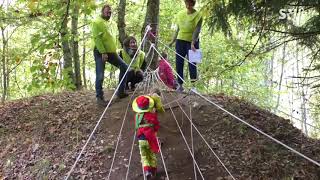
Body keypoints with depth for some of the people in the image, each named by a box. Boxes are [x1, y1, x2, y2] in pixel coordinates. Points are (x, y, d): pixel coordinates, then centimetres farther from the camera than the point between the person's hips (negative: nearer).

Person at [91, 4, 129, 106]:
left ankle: (120, 92, 12)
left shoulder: (110, 22, 16)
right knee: (100, 76, -7)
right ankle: (99, 98, 4)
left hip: (111, 52, 8)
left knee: (124, 67, 6)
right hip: (100, 52, -8)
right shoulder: (97, 22, -8)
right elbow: (96, 38, -17)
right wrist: (103, 52, -22)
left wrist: (115, 50, 15)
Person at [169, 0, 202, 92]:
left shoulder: (198, 15, -8)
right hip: (180, 41, 5)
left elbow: (197, 31, -17)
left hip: (192, 42, -4)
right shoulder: (180, 14, 7)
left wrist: (192, 43, -28)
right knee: (179, 63, 3)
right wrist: (172, 41, 12)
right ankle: (180, 85, 10)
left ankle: (193, 85, -2)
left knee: (192, 63, -7)